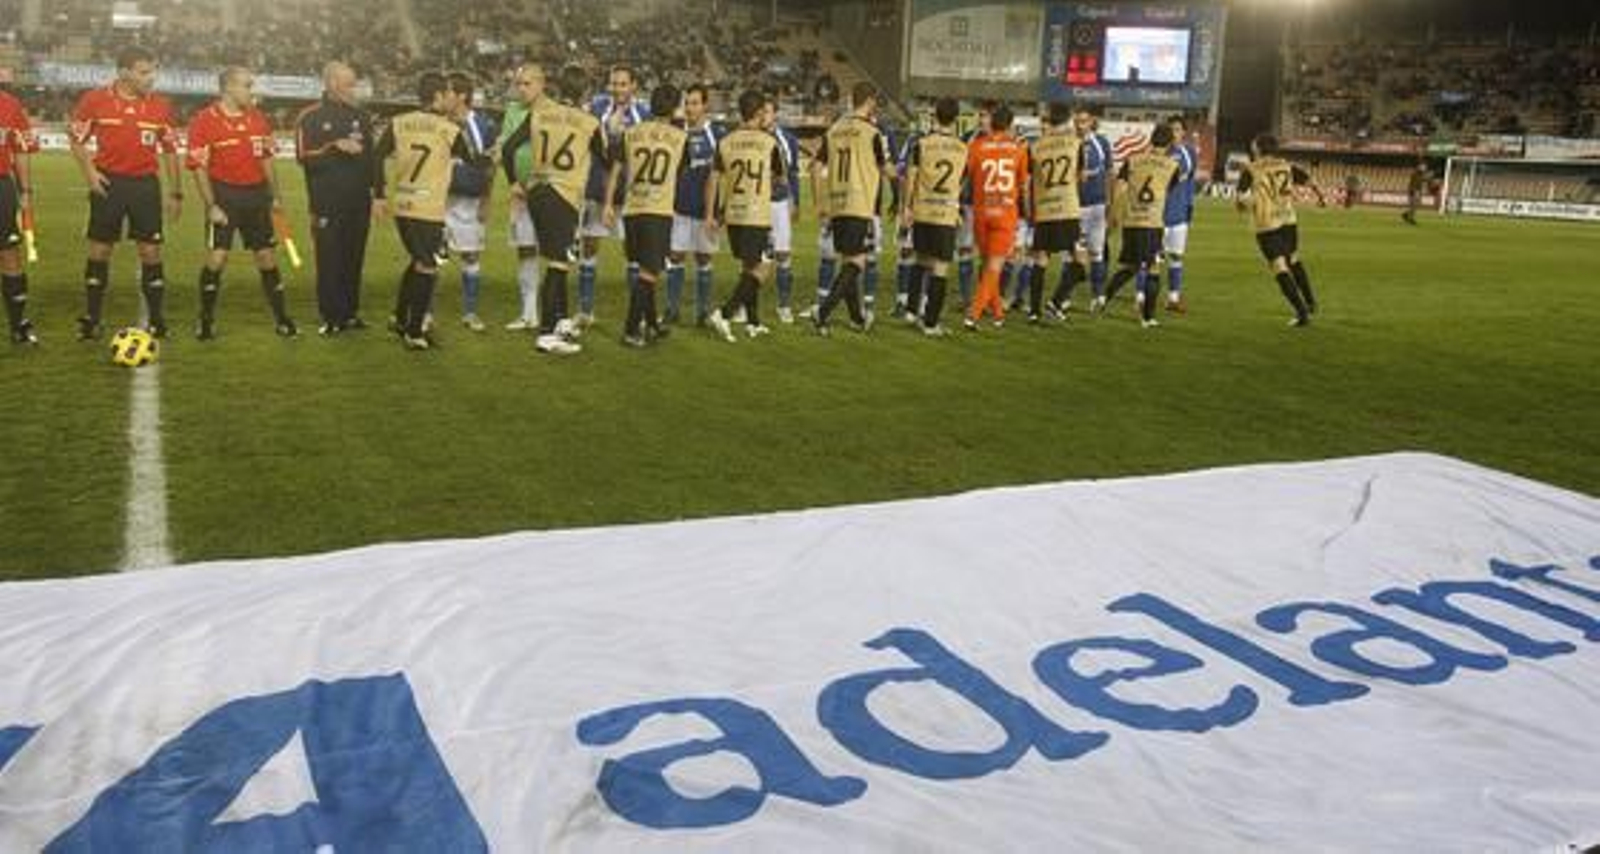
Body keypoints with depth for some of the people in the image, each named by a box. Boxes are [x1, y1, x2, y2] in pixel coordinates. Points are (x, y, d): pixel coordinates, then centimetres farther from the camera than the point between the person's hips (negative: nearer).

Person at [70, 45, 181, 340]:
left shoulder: (160, 106, 2)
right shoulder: (95, 100, -3)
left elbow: (170, 150, 9)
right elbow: (77, 140, 7)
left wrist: (175, 192, 7)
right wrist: (89, 171, -7)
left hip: (146, 184, 1)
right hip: (109, 183, -1)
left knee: (151, 251, 1)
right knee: (99, 250, 5)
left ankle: (156, 320, 10)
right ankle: (90, 320, 14)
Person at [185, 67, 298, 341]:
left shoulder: (258, 118, 7)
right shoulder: (204, 121, -9)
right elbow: (199, 168, -10)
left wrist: (275, 196, 13)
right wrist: (211, 205, -15)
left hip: (256, 194, 5)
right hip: (225, 195, -4)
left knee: (267, 258, 9)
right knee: (216, 259, -5)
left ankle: (282, 320, 18)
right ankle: (206, 322, 9)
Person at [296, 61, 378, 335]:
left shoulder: (361, 116, 13)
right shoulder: (310, 117, -1)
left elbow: (371, 156, 16)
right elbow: (305, 158, -11)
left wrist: (376, 192, 8)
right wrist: (335, 147, -19)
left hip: (359, 202, 4)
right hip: (327, 204, -4)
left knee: (354, 259, 7)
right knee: (330, 261, -2)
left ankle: (351, 313, 16)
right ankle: (331, 317, 5)